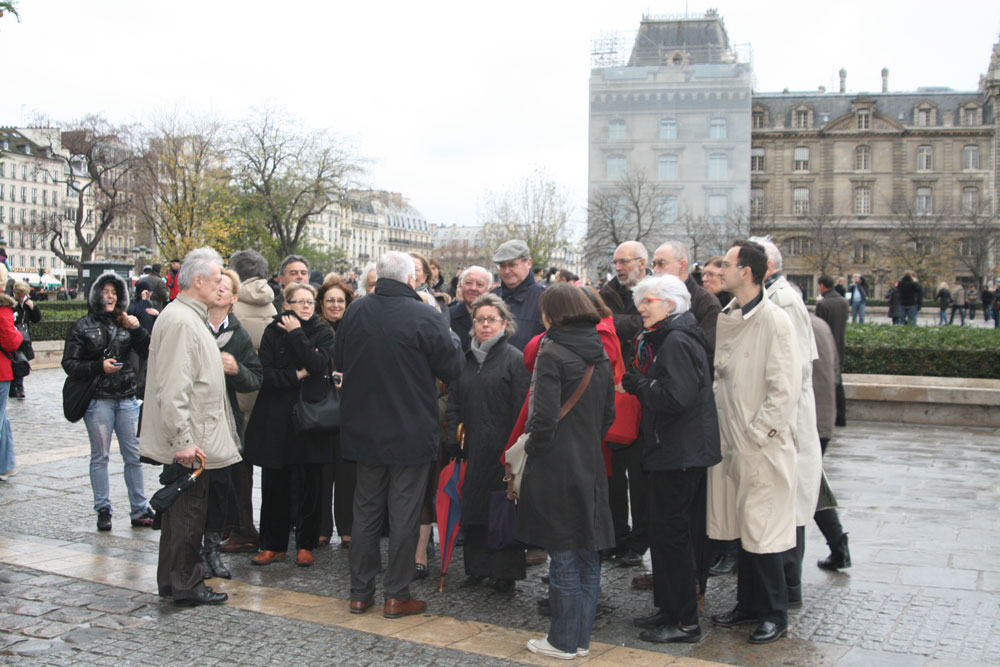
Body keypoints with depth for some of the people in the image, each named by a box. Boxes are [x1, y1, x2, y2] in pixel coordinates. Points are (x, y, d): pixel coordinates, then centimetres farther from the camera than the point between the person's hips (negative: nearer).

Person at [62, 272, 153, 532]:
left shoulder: (124, 323, 9)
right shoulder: (82, 326, 2)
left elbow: (148, 353, 4)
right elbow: (70, 364, -3)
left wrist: (137, 330, -8)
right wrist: (100, 367, -16)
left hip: (127, 398, 3)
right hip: (98, 400, -2)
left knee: (134, 456, 2)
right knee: (100, 457, 4)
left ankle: (139, 510, 9)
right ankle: (103, 511, 13)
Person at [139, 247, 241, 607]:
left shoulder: (191, 317, 15)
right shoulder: (180, 321, -19)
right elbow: (172, 388, -24)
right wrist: (182, 440, -25)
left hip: (191, 439, 11)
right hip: (189, 441, -11)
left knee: (183, 509, 17)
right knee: (188, 512, -1)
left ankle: (173, 581, 28)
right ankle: (186, 586, 10)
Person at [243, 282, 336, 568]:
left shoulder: (323, 332, 4)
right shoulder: (274, 331, 5)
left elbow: (318, 364, -15)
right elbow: (266, 373, -4)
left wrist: (296, 334, -11)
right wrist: (297, 375, -11)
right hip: (277, 418, 1)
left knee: (309, 484, 2)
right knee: (275, 484, 5)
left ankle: (305, 544, 14)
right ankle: (273, 544, 16)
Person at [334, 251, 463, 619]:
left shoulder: (355, 312, -2)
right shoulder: (427, 317, -17)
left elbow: (339, 361, 11)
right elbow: (452, 368, -9)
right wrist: (451, 336, 8)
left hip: (364, 430, 4)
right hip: (411, 433, -4)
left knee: (366, 509, 15)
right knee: (404, 513, 6)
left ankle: (360, 592, 21)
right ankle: (396, 595, 11)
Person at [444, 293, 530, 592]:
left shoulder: (514, 359, -5)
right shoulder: (466, 359, 12)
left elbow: (522, 409, -10)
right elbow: (454, 404, 15)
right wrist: (452, 440, 6)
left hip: (502, 448, -5)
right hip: (473, 449, 5)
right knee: (473, 507, 9)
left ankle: (505, 573, 11)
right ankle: (478, 567, 22)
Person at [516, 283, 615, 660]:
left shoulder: (552, 353, -13)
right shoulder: (600, 355, 8)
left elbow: (544, 417, -19)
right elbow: (609, 413, 14)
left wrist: (532, 447, -3)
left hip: (557, 469, -7)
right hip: (591, 466, 7)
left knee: (563, 558, 1)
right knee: (588, 557, 12)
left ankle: (564, 642, 11)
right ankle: (581, 638, 22)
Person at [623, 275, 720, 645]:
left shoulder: (677, 341, -16)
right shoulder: (667, 338, 16)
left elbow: (677, 396, -26)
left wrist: (638, 385, -14)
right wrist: (641, 384, 5)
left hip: (679, 454, -11)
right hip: (680, 451, 11)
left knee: (671, 533, -4)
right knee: (670, 531, 16)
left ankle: (685, 621, 4)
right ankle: (670, 609, 26)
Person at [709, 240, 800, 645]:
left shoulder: (774, 321, -13)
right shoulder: (727, 319, 9)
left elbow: (785, 388, -15)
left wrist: (758, 432, -15)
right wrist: (725, 432, 8)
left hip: (764, 445, -7)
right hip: (732, 441, 7)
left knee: (763, 531, 0)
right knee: (742, 527, 15)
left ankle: (774, 615, 13)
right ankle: (748, 604, 28)